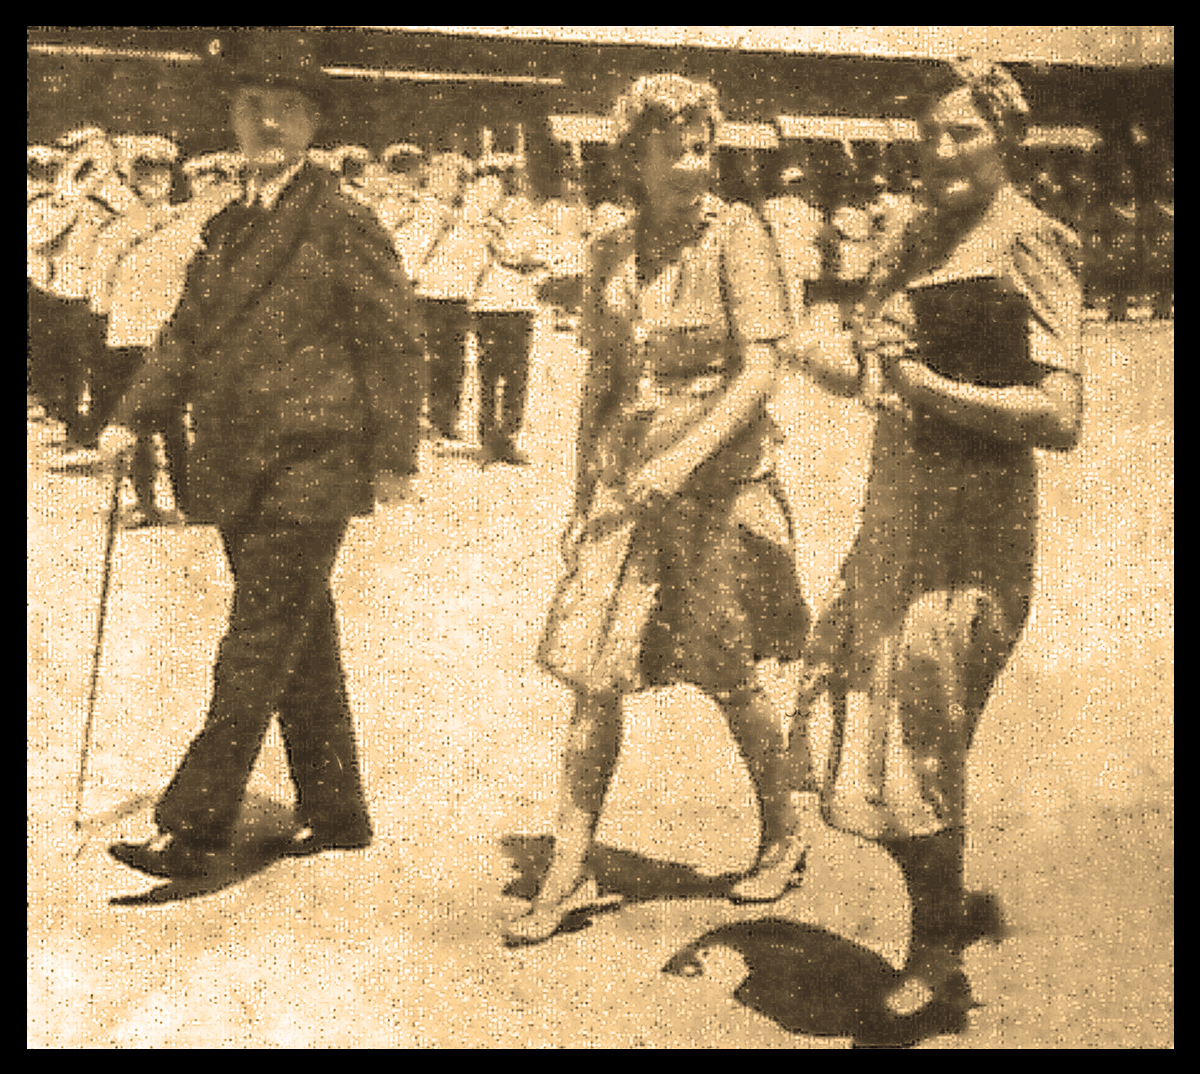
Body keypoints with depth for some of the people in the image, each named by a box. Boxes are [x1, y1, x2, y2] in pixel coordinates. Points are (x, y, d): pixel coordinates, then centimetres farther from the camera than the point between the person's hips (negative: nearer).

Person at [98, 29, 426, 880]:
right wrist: (134, 415, 8)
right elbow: (190, 336, 20)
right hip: (241, 475, 8)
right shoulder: (230, 228, 16)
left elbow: (397, 337, -9)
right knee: (301, 646, 14)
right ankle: (336, 811, 25)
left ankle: (194, 829, -1)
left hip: (310, 473, -8)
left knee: (257, 649, -6)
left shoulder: (341, 222, -7)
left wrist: (395, 455, -12)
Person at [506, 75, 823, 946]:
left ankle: (789, 823, 33)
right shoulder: (612, 254, 8)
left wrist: (686, 456, -23)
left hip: (720, 480, -4)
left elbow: (761, 372, -12)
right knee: (593, 677, 0)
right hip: (624, 483, 4)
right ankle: (570, 872, 10)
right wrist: (583, 497, 13)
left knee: (726, 674, 7)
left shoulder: (737, 235, -5)